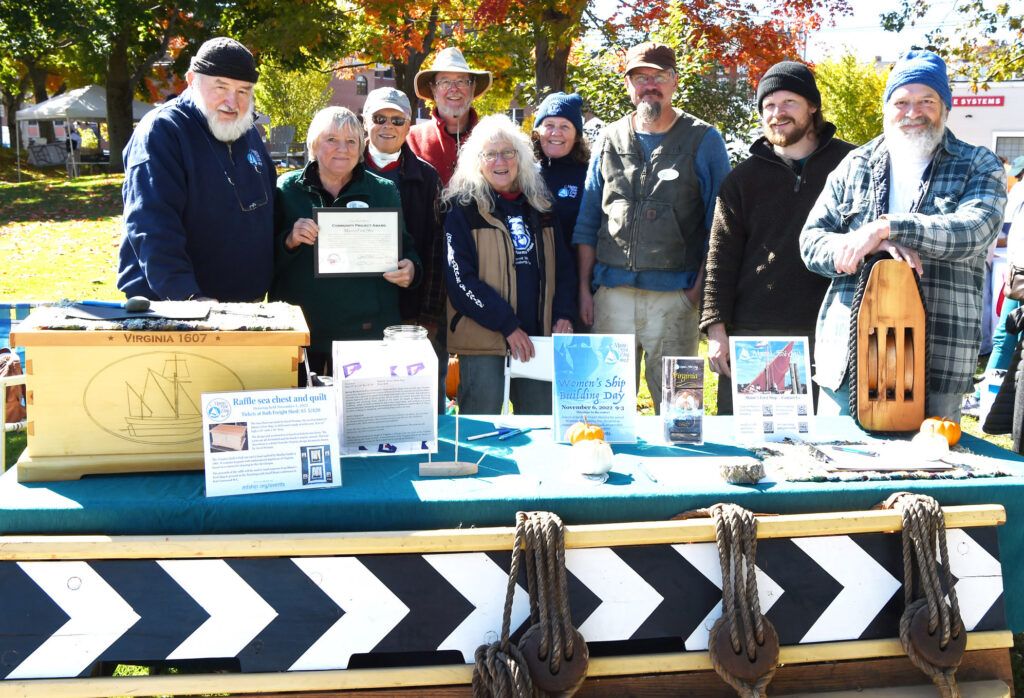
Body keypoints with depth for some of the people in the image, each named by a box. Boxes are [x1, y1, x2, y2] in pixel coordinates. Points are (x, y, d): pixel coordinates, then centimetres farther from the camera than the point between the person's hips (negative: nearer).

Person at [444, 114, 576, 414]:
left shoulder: (540, 205, 14)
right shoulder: (463, 207, -2)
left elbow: (563, 265, 17)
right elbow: (460, 279, -10)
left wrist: (563, 315, 0)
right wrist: (507, 325, -15)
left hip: (538, 334, 5)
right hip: (482, 337, -5)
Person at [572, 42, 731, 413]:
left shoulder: (704, 140, 4)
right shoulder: (609, 140, 13)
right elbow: (588, 221, 15)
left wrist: (700, 286, -7)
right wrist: (584, 287, 8)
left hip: (674, 295, -3)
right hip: (612, 293, 3)